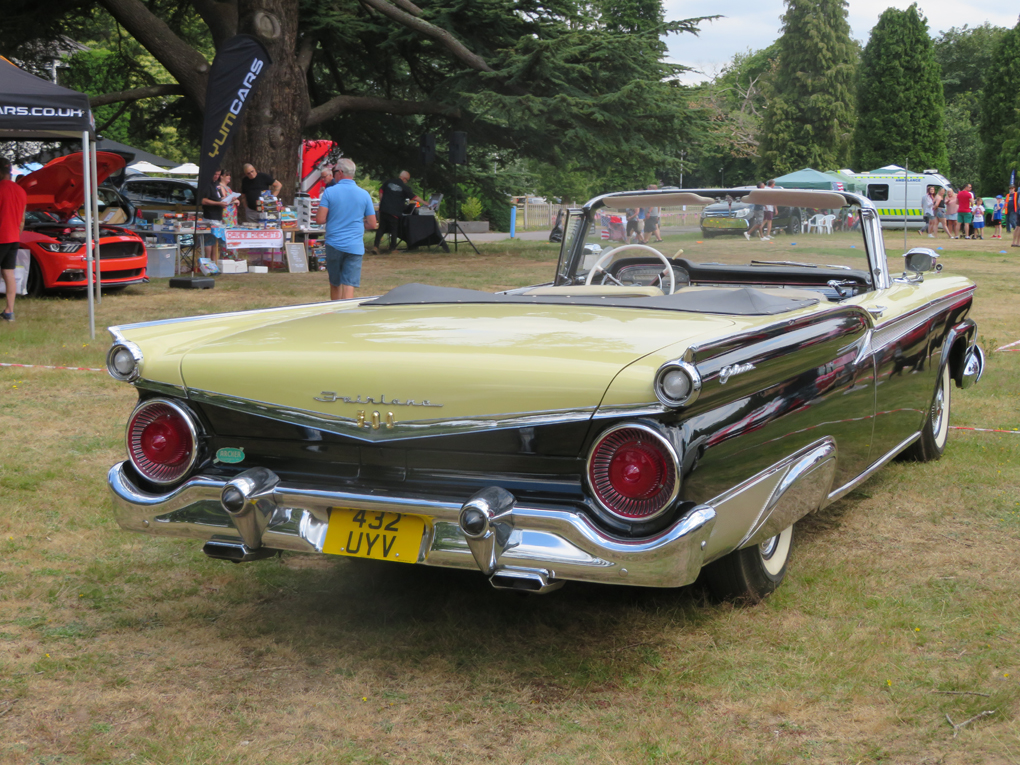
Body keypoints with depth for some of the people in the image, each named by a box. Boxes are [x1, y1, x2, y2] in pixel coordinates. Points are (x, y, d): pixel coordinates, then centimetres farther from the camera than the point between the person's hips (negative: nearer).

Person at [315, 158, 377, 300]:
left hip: (333, 245, 0)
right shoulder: (364, 194, 2)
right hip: (355, 246, 0)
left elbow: (320, 219, -10)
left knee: (335, 284, 16)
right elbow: (372, 224, 3)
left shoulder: (329, 192, -4)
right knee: (349, 286, -4)